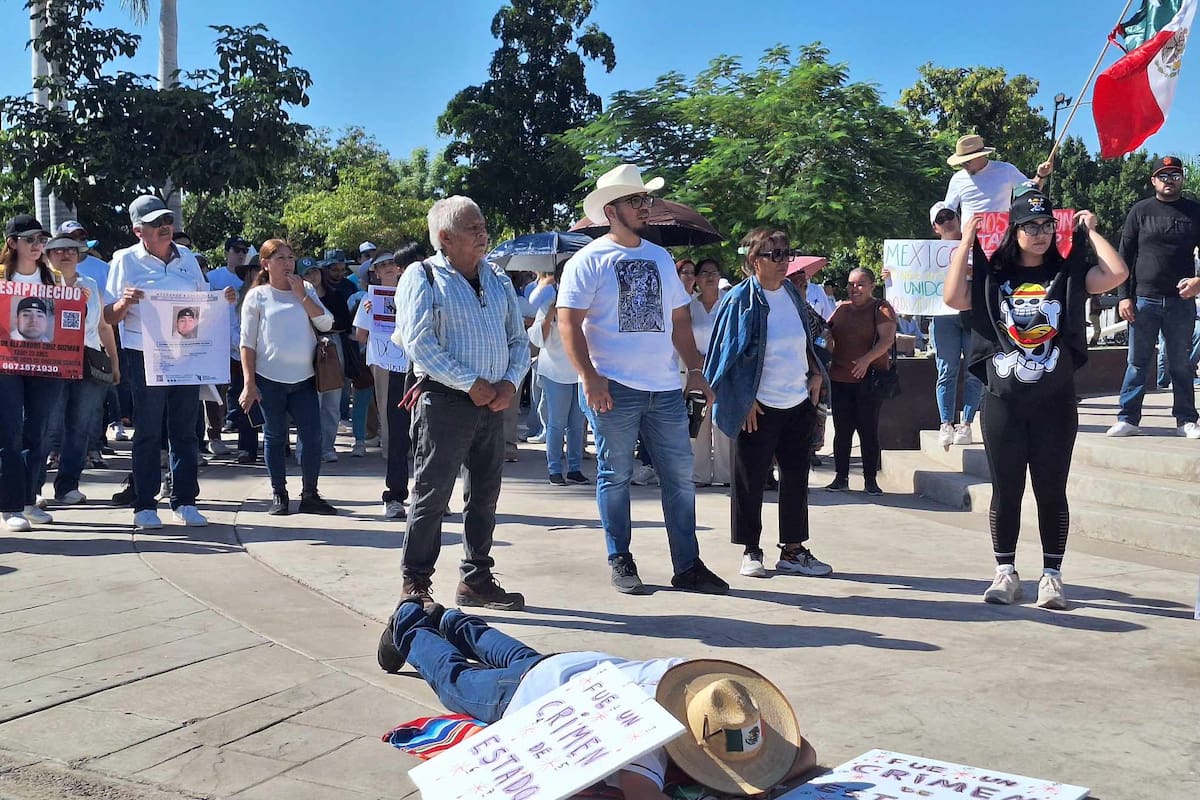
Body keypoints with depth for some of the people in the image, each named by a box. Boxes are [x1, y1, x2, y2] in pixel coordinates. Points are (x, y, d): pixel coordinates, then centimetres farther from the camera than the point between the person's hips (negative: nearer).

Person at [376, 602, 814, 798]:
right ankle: (409, 629, 53)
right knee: (455, 679, 26)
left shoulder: (709, 685, -34)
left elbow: (806, 754, -28)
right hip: (536, 691, -5)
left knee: (522, 659, 37)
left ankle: (455, 623, 63)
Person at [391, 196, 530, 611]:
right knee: (431, 496, -2)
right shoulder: (423, 277, -5)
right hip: (445, 402, -6)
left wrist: (510, 382, -3)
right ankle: (415, 585, 9)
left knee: (485, 496, 12)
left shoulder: (498, 280, 14)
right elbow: (419, 342, -15)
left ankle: (476, 580, 24)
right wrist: (471, 383, -16)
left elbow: (518, 338, 16)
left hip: (493, 404, 6)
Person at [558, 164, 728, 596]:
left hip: (665, 387, 6)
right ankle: (620, 563, 17)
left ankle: (687, 565, 15)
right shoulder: (589, 260, -3)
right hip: (614, 387, -5)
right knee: (615, 476, 4)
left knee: (681, 476, 6)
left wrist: (695, 370, 10)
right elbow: (568, 321, -9)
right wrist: (589, 377, -18)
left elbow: (679, 319, 20)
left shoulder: (661, 257, 15)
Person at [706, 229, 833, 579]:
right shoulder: (741, 299, -9)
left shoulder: (792, 293, 9)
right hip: (759, 407, -6)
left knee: (796, 477, 9)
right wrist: (745, 401, -12)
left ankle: (793, 550, 18)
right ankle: (751, 551, 15)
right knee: (751, 481, 3)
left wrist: (816, 373, 7)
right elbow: (734, 353, -10)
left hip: (799, 403, 6)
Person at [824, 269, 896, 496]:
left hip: (869, 380, -5)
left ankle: (870, 480, 6)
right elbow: (827, 336, 24)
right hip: (839, 379, 5)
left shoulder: (881, 309, -2)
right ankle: (841, 477, 13)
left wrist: (867, 359, -28)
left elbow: (887, 339, -15)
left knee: (869, 430, -1)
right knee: (842, 430, 6)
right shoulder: (841, 309, 14)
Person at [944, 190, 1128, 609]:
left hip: (1055, 403, 0)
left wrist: (1089, 230, 1)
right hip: (1003, 402, 0)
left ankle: (1052, 575, 13)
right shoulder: (992, 277, 6)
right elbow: (952, 297, -10)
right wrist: (966, 242, -5)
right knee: (1005, 490, 5)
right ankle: (1006, 573, 16)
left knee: (1051, 490, 4)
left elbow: (1117, 273, -10)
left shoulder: (1067, 275, 5)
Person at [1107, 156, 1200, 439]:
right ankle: (1128, 419, 7)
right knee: (1138, 363, 3)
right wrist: (1123, 296, -4)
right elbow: (1124, 256, 3)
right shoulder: (1140, 211, 5)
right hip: (1144, 300, -1)